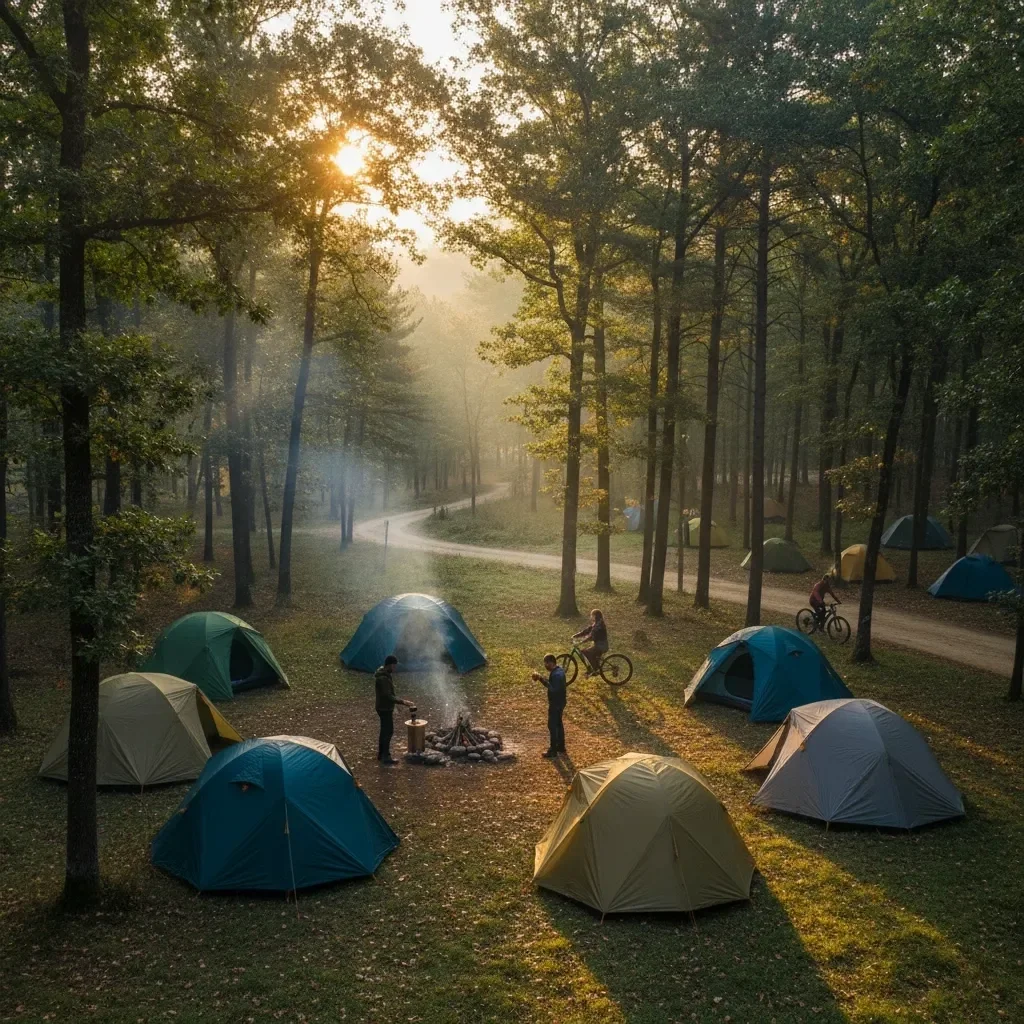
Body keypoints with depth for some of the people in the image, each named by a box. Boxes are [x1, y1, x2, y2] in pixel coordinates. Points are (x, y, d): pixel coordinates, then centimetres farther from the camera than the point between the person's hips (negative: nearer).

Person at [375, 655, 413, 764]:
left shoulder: (384, 674, 8)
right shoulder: (383, 678, -25)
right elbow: (388, 696, -27)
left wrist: (400, 700, 18)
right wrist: (402, 702, -24)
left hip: (385, 708, 10)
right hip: (385, 709, -10)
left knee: (385, 731, 16)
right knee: (388, 731, -5)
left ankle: (381, 754, 24)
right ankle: (386, 757, 0)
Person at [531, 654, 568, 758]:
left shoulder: (556, 674, -27)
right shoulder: (559, 669, 5)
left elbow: (553, 689, -31)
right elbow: (552, 684, 13)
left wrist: (542, 679, -28)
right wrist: (541, 678, 0)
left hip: (556, 704, -10)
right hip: (559, 702, 10)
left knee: (552, 726, -1)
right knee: (558, 724, 20)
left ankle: (553, 751, 6)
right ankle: (561, 747, 31)